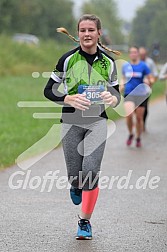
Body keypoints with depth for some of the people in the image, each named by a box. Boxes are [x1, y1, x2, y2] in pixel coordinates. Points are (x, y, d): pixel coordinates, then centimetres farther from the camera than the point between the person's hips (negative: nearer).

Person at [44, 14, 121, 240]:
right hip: (71, 122, 0)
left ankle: (85, 221, 4)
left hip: (97, 122, 0)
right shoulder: (68, 59, -4)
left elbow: (116, 93, 12)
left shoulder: (108, 62, 3)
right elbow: (49, 90, -1)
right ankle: (77, 186, 43)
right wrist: (69, 99, -20)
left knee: (91, 171, -14)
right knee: (75, 176, 1)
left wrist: (113, 99, -13)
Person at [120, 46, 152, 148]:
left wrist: (149, 82, -18)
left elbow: (150, 79, 1)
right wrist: (122, 85, 3)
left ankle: (138, 138, 22)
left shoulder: (143, 66, -2)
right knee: (129, 116, -15)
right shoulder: (125, 66, 6)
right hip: (128, 94, 1)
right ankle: (131, 134, 11)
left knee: (139, 118, 4)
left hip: (140, 95, -1)